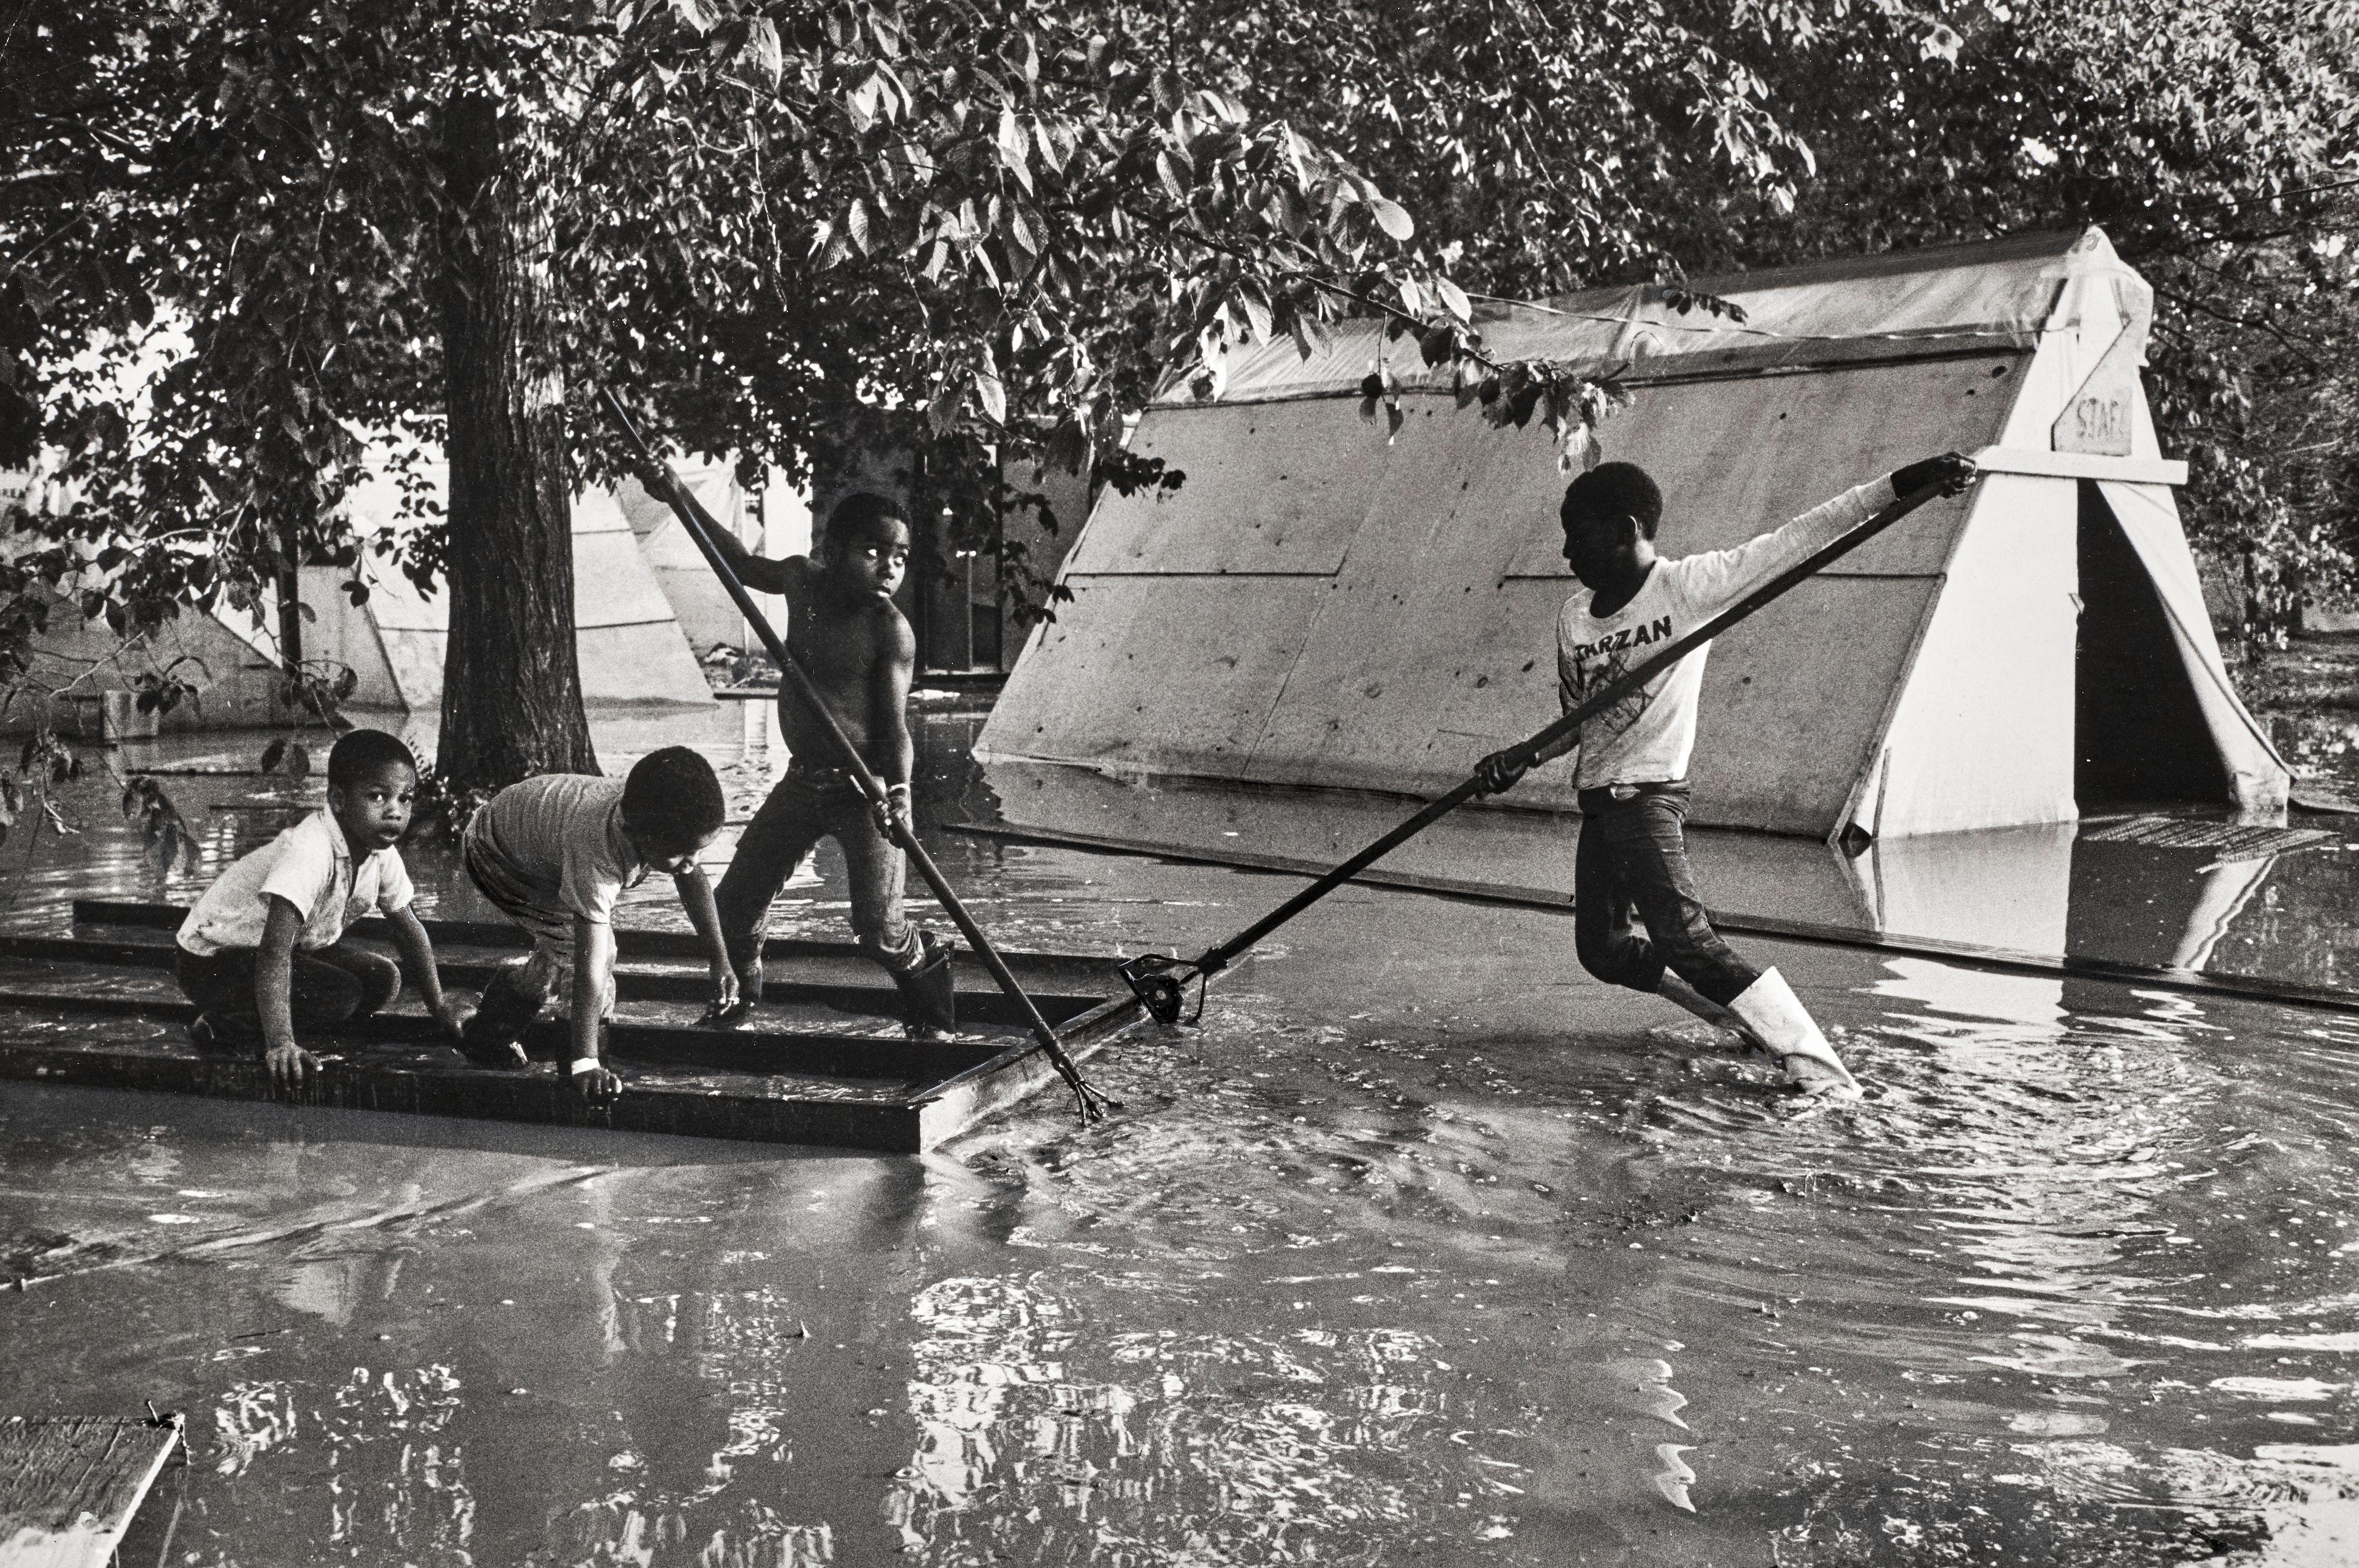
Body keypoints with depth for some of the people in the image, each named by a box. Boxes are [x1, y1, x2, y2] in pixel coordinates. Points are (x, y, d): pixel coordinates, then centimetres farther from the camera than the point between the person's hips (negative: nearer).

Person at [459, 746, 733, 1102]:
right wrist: (585, 1062, -44)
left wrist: (721, 961, -9)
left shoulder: (660, 822, -29)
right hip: (494, 856, -8)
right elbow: (590, 965, -46)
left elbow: (693, 878, -9)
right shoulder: (595, 857, -47)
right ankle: (588, 1056, -3)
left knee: (562, 949, 18)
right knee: (588, 948, -20)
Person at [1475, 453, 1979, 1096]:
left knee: (1687, 940, -19)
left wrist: (1902, 484, -23)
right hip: (1599, 803, 8)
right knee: (1602, 948, 11)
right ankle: (1760, 1023, 26)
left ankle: (1821, 1070, -15)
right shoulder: (1574, 618, 8)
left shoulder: (1689, 586, -10)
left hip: (1650, 796, -8)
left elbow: (1796, 540, -16)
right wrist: (1522, 757, 2)